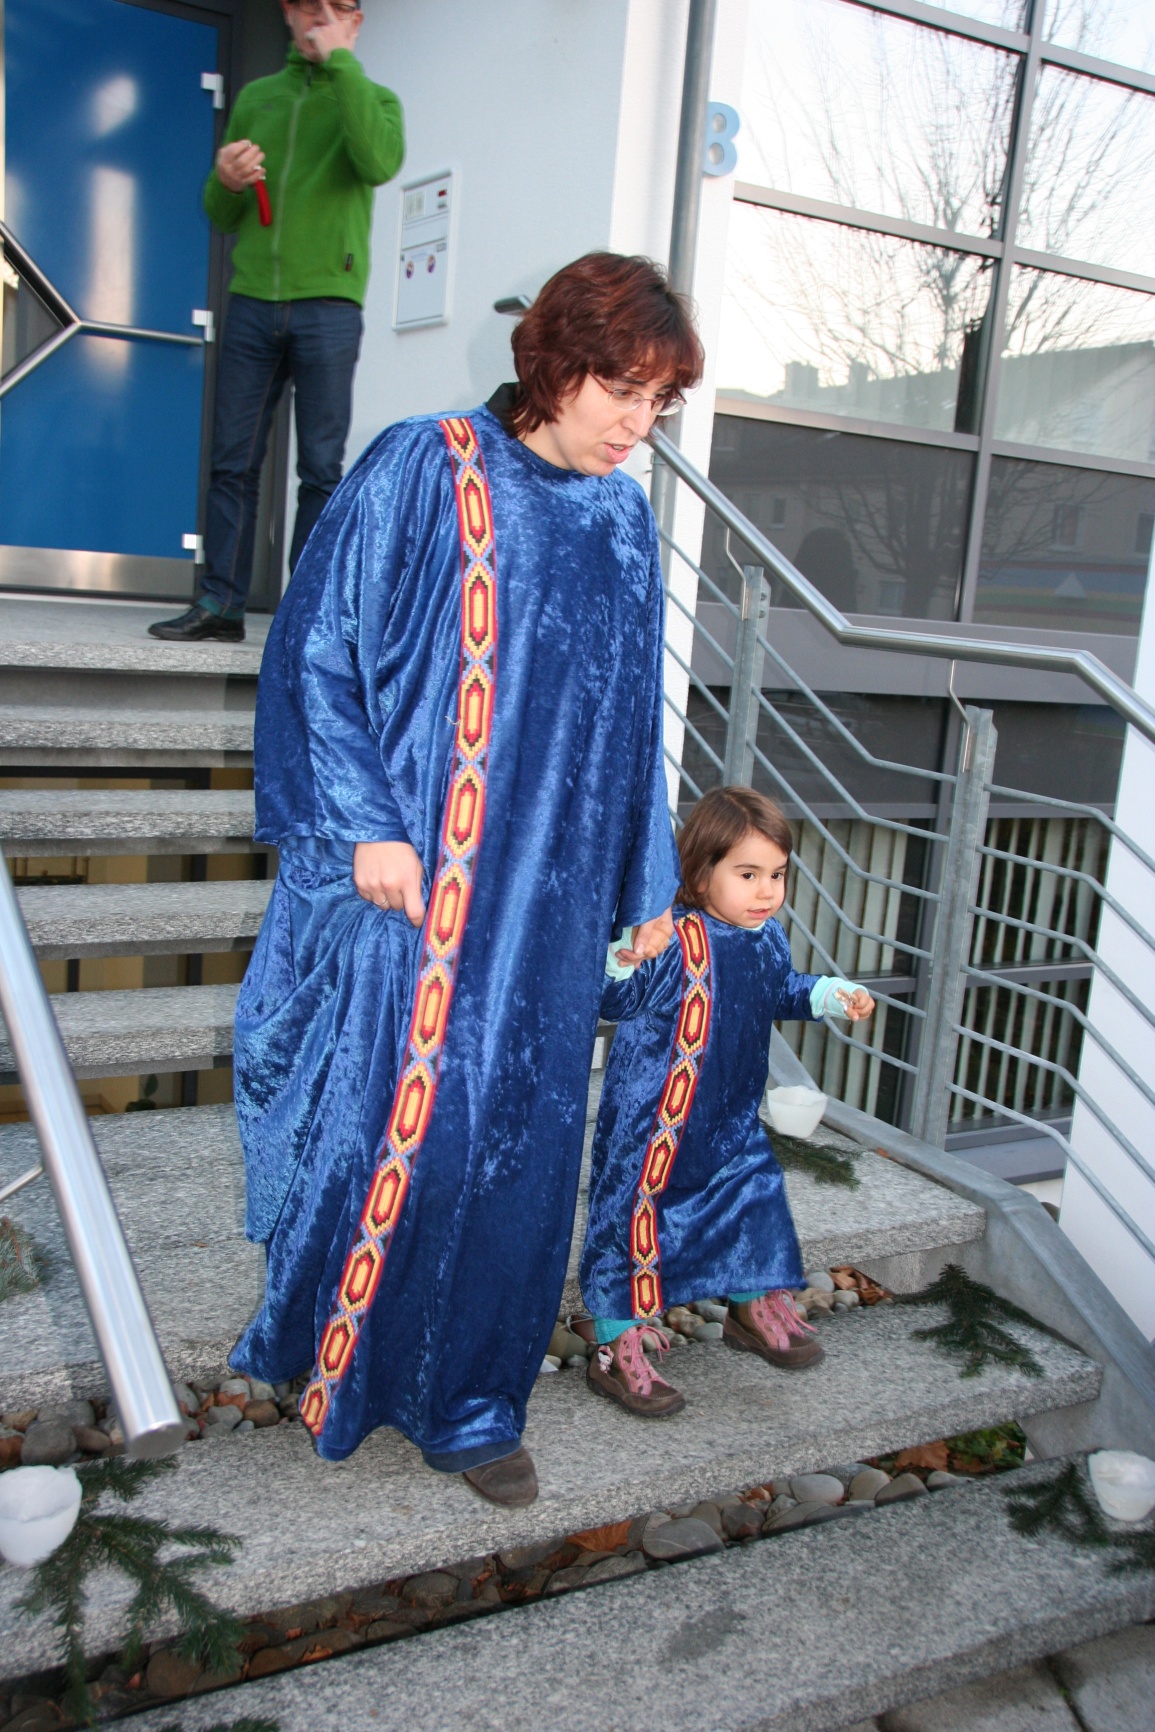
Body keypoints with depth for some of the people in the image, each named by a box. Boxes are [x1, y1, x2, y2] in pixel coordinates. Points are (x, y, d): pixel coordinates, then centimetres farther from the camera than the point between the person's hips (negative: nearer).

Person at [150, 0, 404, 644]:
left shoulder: (372, 98, 9)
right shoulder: (256, 97, 18)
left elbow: (380, 163, -16)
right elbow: (221, 217, 19)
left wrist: (339, 61, -11)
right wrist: (226, 182, -3)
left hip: (328, 306, -3)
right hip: (252, 301, 3)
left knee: (321, 468, -3)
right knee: (234, 463, 0)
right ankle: (220, 604, 4)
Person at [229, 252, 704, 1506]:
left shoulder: (624, 521, 10)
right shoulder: (420, 473, -6)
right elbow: (316, 651, -7)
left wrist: (648, 880, 16)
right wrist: (365, 823, -14)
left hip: (543, 896, 5)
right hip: (403, 874, -4)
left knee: (511, 1143, 8)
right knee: (372, 1114, 3)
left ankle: (463, 1402, 25)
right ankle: (318, 1350, 29)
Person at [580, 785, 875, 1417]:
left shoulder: (768, 940, 1)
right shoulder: (675, 943, -24)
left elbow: (782, 990, 22)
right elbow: (616, 1002, -27)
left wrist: (832, 995, 11)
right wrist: (623, 960, -45)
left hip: (731, 1122, 8)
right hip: (650, 1123, -7)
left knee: (754, 1192, 18)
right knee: (636, 1213, 0)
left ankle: (754, 1306, 43)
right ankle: (616, 1348, 15)